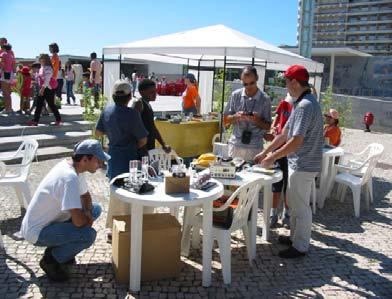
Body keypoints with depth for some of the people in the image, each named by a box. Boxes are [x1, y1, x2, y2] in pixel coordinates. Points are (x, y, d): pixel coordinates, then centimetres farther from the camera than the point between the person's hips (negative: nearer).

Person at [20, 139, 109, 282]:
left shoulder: (73, 167, -2)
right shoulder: (69, 177, -31)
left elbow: (86, 196, 14)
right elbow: (78, 221, -32)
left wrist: (88, 213, -6)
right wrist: (88, 219, -9)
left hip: (51, 220, 10)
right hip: (37, 232, -10)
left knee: (95, 209, 8)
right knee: (89, 235, -27)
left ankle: (58, 248, 13)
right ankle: (51, 260, -1)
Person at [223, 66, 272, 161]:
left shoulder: (265, 99, -2)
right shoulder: (235, 95, 3)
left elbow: (267, 127, 2)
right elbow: (226, 120, 8)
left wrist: (257, 120, -17)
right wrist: (236, 117, -12)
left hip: (255, 147, -1)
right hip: (235, 144, 1)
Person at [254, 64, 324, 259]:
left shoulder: (305, 106, -22)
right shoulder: (301, 103, 11)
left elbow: (296, 142, -26)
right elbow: (284, 134, 15)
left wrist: (272, 157, -17)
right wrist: (264, 153, 15)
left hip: (303, 165, -10)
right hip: (299, 163, 10)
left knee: (300, 206, 3)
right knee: (294, 203, 20)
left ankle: (300, 247, 17)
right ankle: (295, 237, 36)